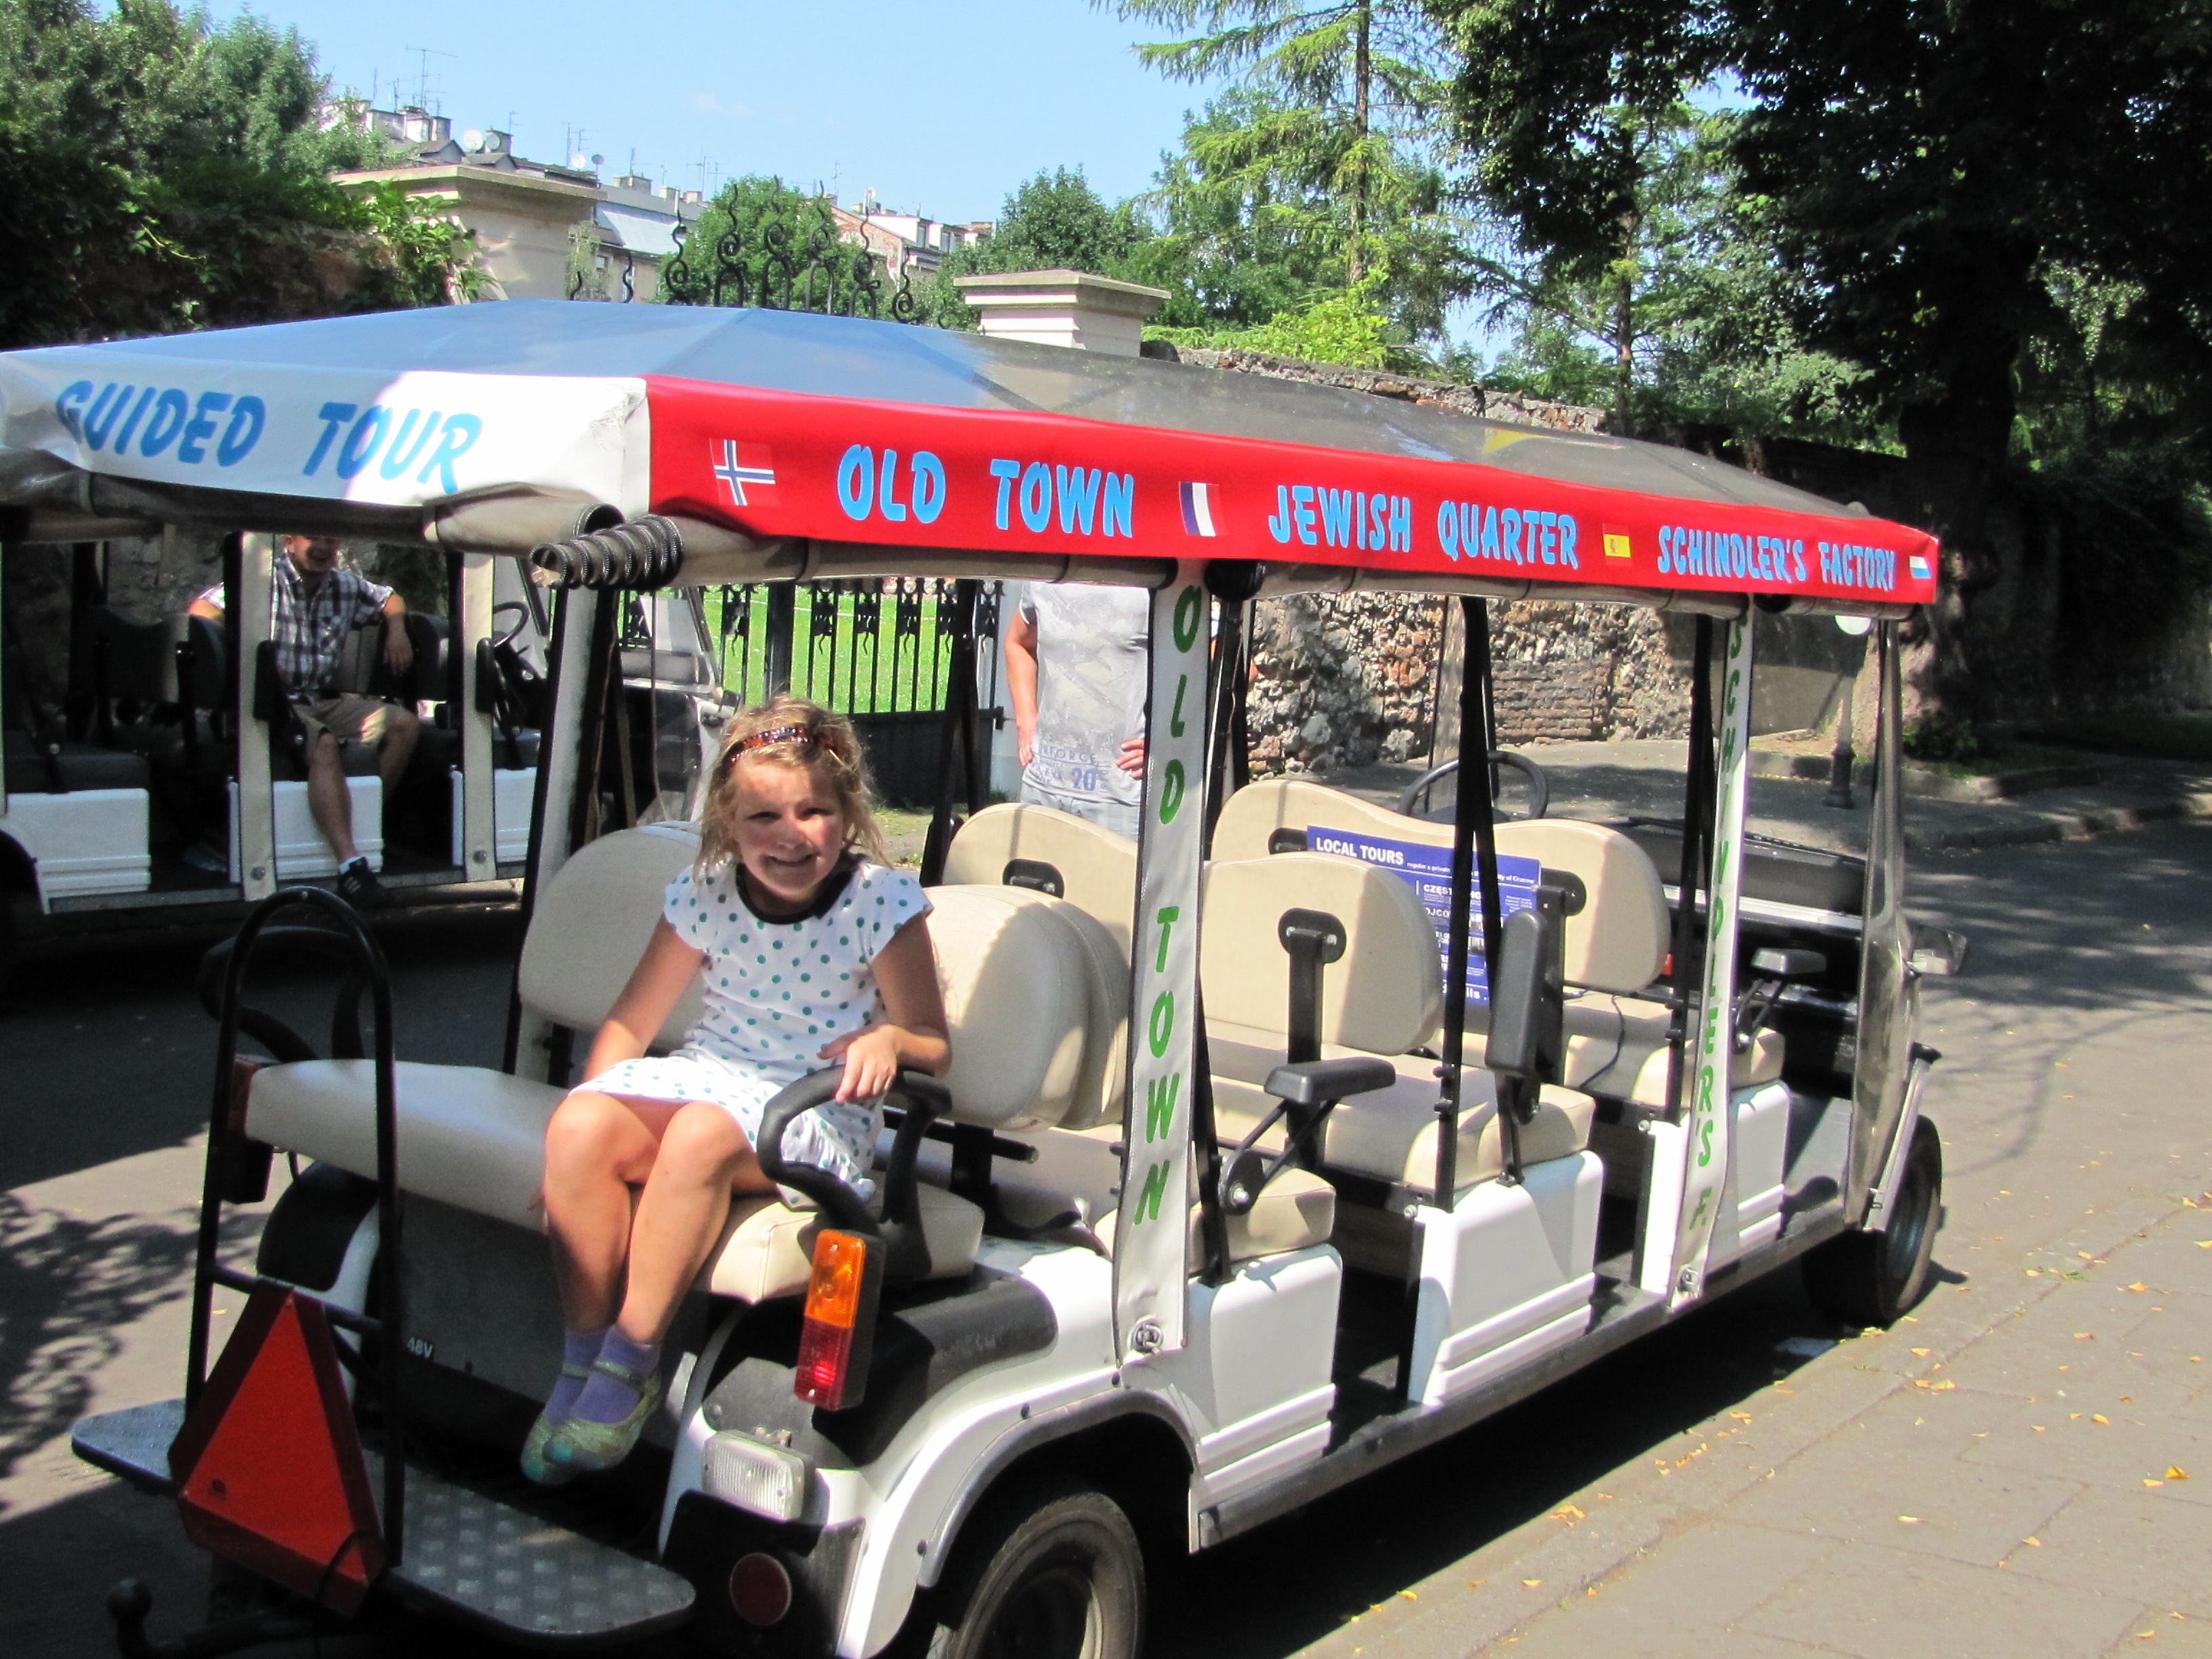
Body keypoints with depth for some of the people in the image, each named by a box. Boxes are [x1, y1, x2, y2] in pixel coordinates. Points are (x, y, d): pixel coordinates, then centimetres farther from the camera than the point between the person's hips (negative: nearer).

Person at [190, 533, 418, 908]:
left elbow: (390, 599, 30)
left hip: (325, 701, 7)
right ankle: (350, 866, -45)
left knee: (405, 724, -8)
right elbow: (201, 611, -15)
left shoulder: (347, 586, 11)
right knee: (325, 745, -35)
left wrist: (397, 629, 7)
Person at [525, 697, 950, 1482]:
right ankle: (583, 1358, -14)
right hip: (707, 1071, 4)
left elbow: (934, 1047, -6)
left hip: (819, 1111, -4)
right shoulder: (705, 894, 1)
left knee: (702, 1135, -36)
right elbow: (631, 1021, 9)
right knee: (576, 1125, -26)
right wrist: (592, 1131, -2)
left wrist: (891, 1040, -30)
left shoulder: (883, 902, -8)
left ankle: (630, 1367, -23)